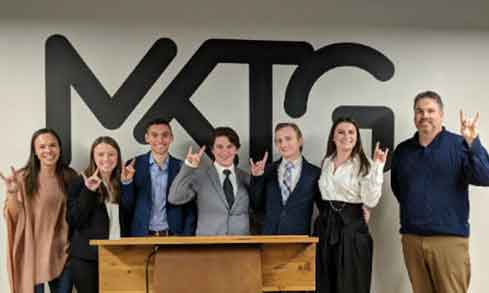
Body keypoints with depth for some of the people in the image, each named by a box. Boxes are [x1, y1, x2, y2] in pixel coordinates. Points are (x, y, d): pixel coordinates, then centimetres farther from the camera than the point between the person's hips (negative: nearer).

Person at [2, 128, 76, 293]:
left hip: (61, 252, 3)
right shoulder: (23, 178, -7)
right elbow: (13, 216, -8)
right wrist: (12, 193, -24)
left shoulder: (70, 177, 2)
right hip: (32, 252, -3)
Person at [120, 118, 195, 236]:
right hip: (142, 236, 0)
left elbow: (190, 210, 4)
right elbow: (127, 206, 2)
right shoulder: (134, 166, 0)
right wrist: (126, 182, -14)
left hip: (173, 236, 0)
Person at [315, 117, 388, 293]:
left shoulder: (363, 165, -6)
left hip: (351, 227, -5)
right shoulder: (326, 162, 9)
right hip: (325, 226, 5)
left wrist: (377, 167, -21)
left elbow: (371, 201, -18)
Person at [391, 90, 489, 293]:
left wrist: (472, 142, -28)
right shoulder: (402, 150, 9)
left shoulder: (459, 145, -4)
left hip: (450, 238, -4)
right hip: (411, 238, 4)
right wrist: (411, 207, 11)